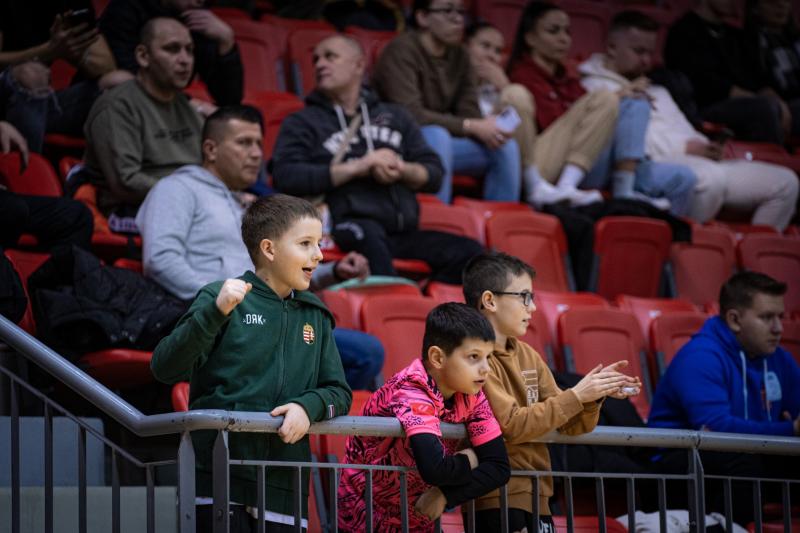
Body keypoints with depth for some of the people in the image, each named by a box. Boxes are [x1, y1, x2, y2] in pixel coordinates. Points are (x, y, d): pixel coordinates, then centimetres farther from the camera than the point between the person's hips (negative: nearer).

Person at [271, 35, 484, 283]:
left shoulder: (395, 116, 28)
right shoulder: (302, 122, 15)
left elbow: (434, 174, 21)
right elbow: (284, 176, -4)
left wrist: (402, 170, -2)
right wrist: (357, 168, -7)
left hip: (403, 233, 5)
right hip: (346, 228, -5)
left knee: (469, 252, -19)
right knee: (370, 233, -39)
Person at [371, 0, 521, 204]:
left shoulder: (459, 56, 7)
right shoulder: (402, 50, -16)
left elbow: (469, 111, 1)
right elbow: (411, 115, -26)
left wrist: (487, 129, -24)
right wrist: (473, 127, -26)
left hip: (437, 142, 7)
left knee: (505, 146, -7)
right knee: (438, 136, -35)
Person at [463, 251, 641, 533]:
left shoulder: (529, 356, 14)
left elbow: (568, 425, 13)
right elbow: (511, 425, -20)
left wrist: (595, 395, -6)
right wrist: (575, 396, -16)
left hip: (536, 499, 8)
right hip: (495, 502, -8)